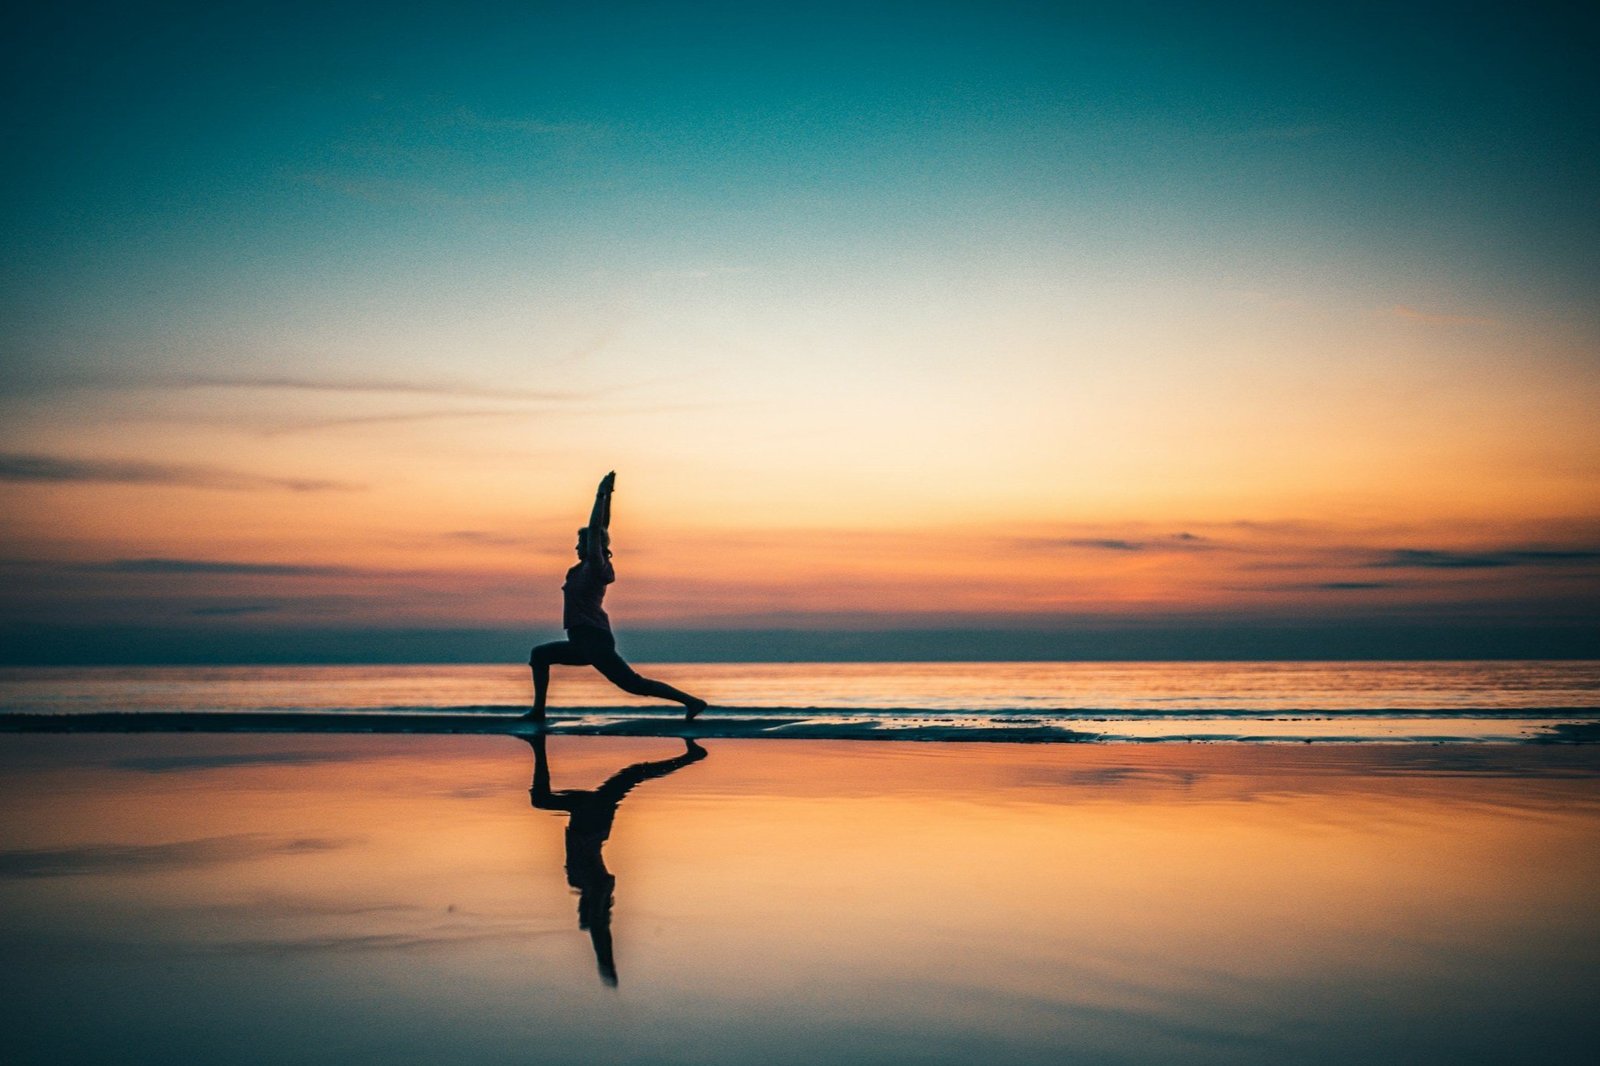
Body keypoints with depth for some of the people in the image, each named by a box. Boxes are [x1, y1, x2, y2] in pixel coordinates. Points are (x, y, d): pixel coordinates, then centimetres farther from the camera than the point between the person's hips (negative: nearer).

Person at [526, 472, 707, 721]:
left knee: (633, 683, -13)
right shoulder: (588, 567, 14)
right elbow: (601, 528, 18)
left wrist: (601, 495, -11)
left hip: (594, 641, -10)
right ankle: (538, 711, 17)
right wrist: (607, 495, 20)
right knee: (539, 655, 20)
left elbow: (595, 528, -14)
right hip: (584, 643, 10)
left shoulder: (594, 566, -8)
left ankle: (691, 701, -16)